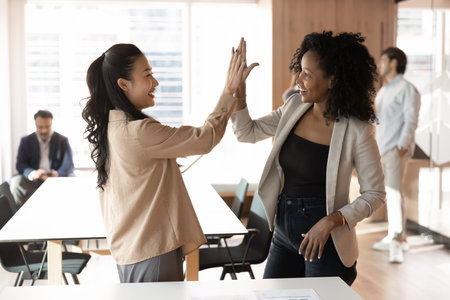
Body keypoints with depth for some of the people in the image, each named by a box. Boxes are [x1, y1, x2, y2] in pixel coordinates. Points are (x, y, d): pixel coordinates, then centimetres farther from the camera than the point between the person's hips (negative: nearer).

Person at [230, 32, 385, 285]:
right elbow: (247, 133, 7)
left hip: (326, 240, -5)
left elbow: (375, 195, -11)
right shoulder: (294, 108, 0)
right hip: (284, 233, 6)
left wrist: (331, 221, -22)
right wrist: (238, 90, -7)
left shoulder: (357, 131, -16)